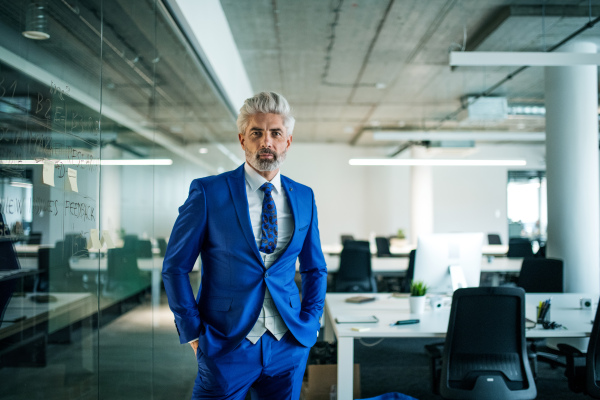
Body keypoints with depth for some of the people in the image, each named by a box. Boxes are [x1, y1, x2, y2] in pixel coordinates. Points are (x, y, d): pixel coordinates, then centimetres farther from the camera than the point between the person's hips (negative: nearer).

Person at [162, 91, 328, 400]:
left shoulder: (304, 197, 5)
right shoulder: (208, 192, -7)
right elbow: (175, 267, -3)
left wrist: (309, 323, 5)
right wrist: (194, 333, -6)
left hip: (289, 344, 4)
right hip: (226, 346, -3)